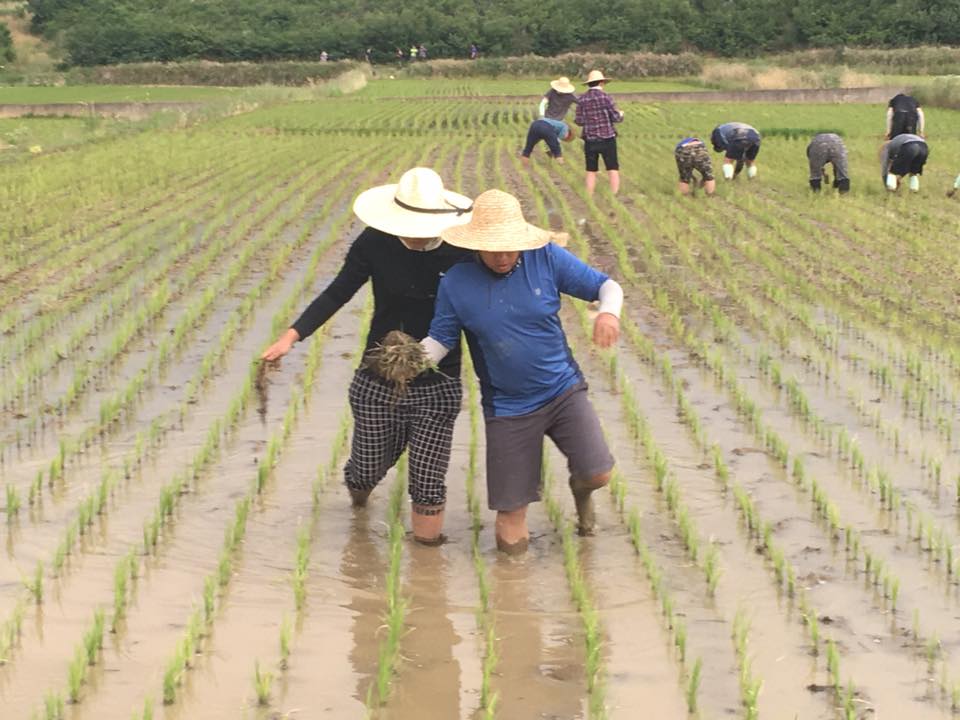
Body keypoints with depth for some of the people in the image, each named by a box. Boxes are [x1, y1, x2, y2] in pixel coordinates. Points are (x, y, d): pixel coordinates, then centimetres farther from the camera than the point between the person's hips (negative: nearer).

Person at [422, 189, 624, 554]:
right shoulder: (455, 284, -10)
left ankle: (580, 488, 25)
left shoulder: (547, 258, -10)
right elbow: (440, 340, -2)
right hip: (507, 409, -1)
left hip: (563, 390, 1)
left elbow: (607, 286, -6)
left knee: (597, 474, -16)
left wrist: (609, 312, -29)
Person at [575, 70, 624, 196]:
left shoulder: (581, 99, -1)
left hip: (590, 140, 3)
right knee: (613, 170, 4)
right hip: (607, 139, -3)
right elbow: (616, 118, -8)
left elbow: (579, 121, -1)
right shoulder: (605, 97, -10)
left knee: (591, 172, 10)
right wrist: (621, 115, 14)